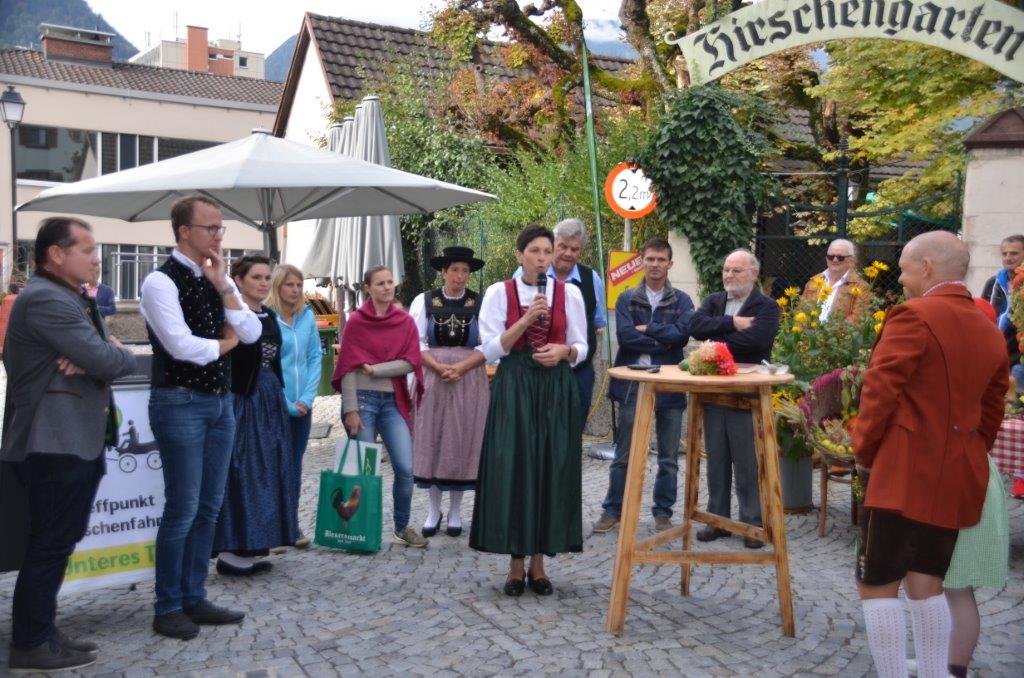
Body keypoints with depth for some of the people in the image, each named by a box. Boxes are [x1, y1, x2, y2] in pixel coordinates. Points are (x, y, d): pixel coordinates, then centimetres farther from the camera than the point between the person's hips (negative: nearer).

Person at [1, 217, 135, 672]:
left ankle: (41, 634, 26)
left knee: (57, 542, 16)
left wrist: (90, 357, -11)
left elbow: (101, 350, 12)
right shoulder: (46, 299, -17)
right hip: (57, 442, -10)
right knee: (50, 544, -2)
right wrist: (123, 355, -1)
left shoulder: (67, 299, 18)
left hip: (74, 440, 10)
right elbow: (108, 361, -23)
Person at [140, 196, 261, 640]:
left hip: (221, 402, 7)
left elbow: (252, 333, 2)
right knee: (183, 509, -3)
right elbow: (183, 347, -21)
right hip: (180, 404, -7)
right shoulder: (161, 281, -11)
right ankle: (168, 608, 13)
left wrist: (221, 286, -7)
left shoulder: (220, 278, 11)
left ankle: (194, 598, 24)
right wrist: (224, 343, -4)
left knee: (209, 506, 12)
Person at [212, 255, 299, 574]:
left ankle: (252, 546, 19)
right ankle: (230, 550, 2)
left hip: (270, 401, 8)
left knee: (268, 470, 10)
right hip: (241, 401, -8)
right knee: (240, 470, -5)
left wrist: (280, 397, 17)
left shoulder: (270, 316, 13)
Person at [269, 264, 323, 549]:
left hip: (302, 405, 5)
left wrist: (307, 397, -5)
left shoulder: (307, 316, 5)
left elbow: (315, 357, 6)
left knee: (295, 464, 12)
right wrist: (286, 403, -11)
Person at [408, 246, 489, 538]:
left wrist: (460, 368, -14)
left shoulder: (480, 303, 1)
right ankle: (434, 509, 16)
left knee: (462, 441, 3)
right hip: (432, 378, 1)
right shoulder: (424, 301, 3)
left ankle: (455, 511, 16)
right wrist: (438, 367, -14)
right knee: (431, 440, 3)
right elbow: (415, 342, -1)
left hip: (469, 379, 0)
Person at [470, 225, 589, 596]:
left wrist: (563, 351, -13)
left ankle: (538, 565, 16)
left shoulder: (569, 293, 6)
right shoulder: (499, 293, 1)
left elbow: (581, 348, 9)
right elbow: (491, 350, -5)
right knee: (513, 473, -2)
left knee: (551, 473, 3)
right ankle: (517, 566, 11)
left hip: (556, 391, 2)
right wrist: (526, 320, -15)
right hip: (513, 389, -1)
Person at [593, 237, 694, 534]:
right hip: (633, 383, 0)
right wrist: (663, 342, -11)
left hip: (670, 384, 1)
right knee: (623, 455, 7)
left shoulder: (681, 301, 6)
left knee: (668, 457, 8)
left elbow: (682, 333, -12)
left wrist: (647, 329, -10)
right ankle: (613, 510, 18)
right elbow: (625, 336, -10)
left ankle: (663, 512, 21)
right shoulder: (627, 299, 5)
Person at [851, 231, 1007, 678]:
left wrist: (864, 451, -5)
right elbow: (991, 412, 16)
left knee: (877, 584, 2)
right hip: (958, 476, 8)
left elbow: (880, 391, -17)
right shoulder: (989, 332, 12)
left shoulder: (914, 316, -13)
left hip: (904, 471, -8)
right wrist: (967, 456, 20)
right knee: (926, 582, 16)